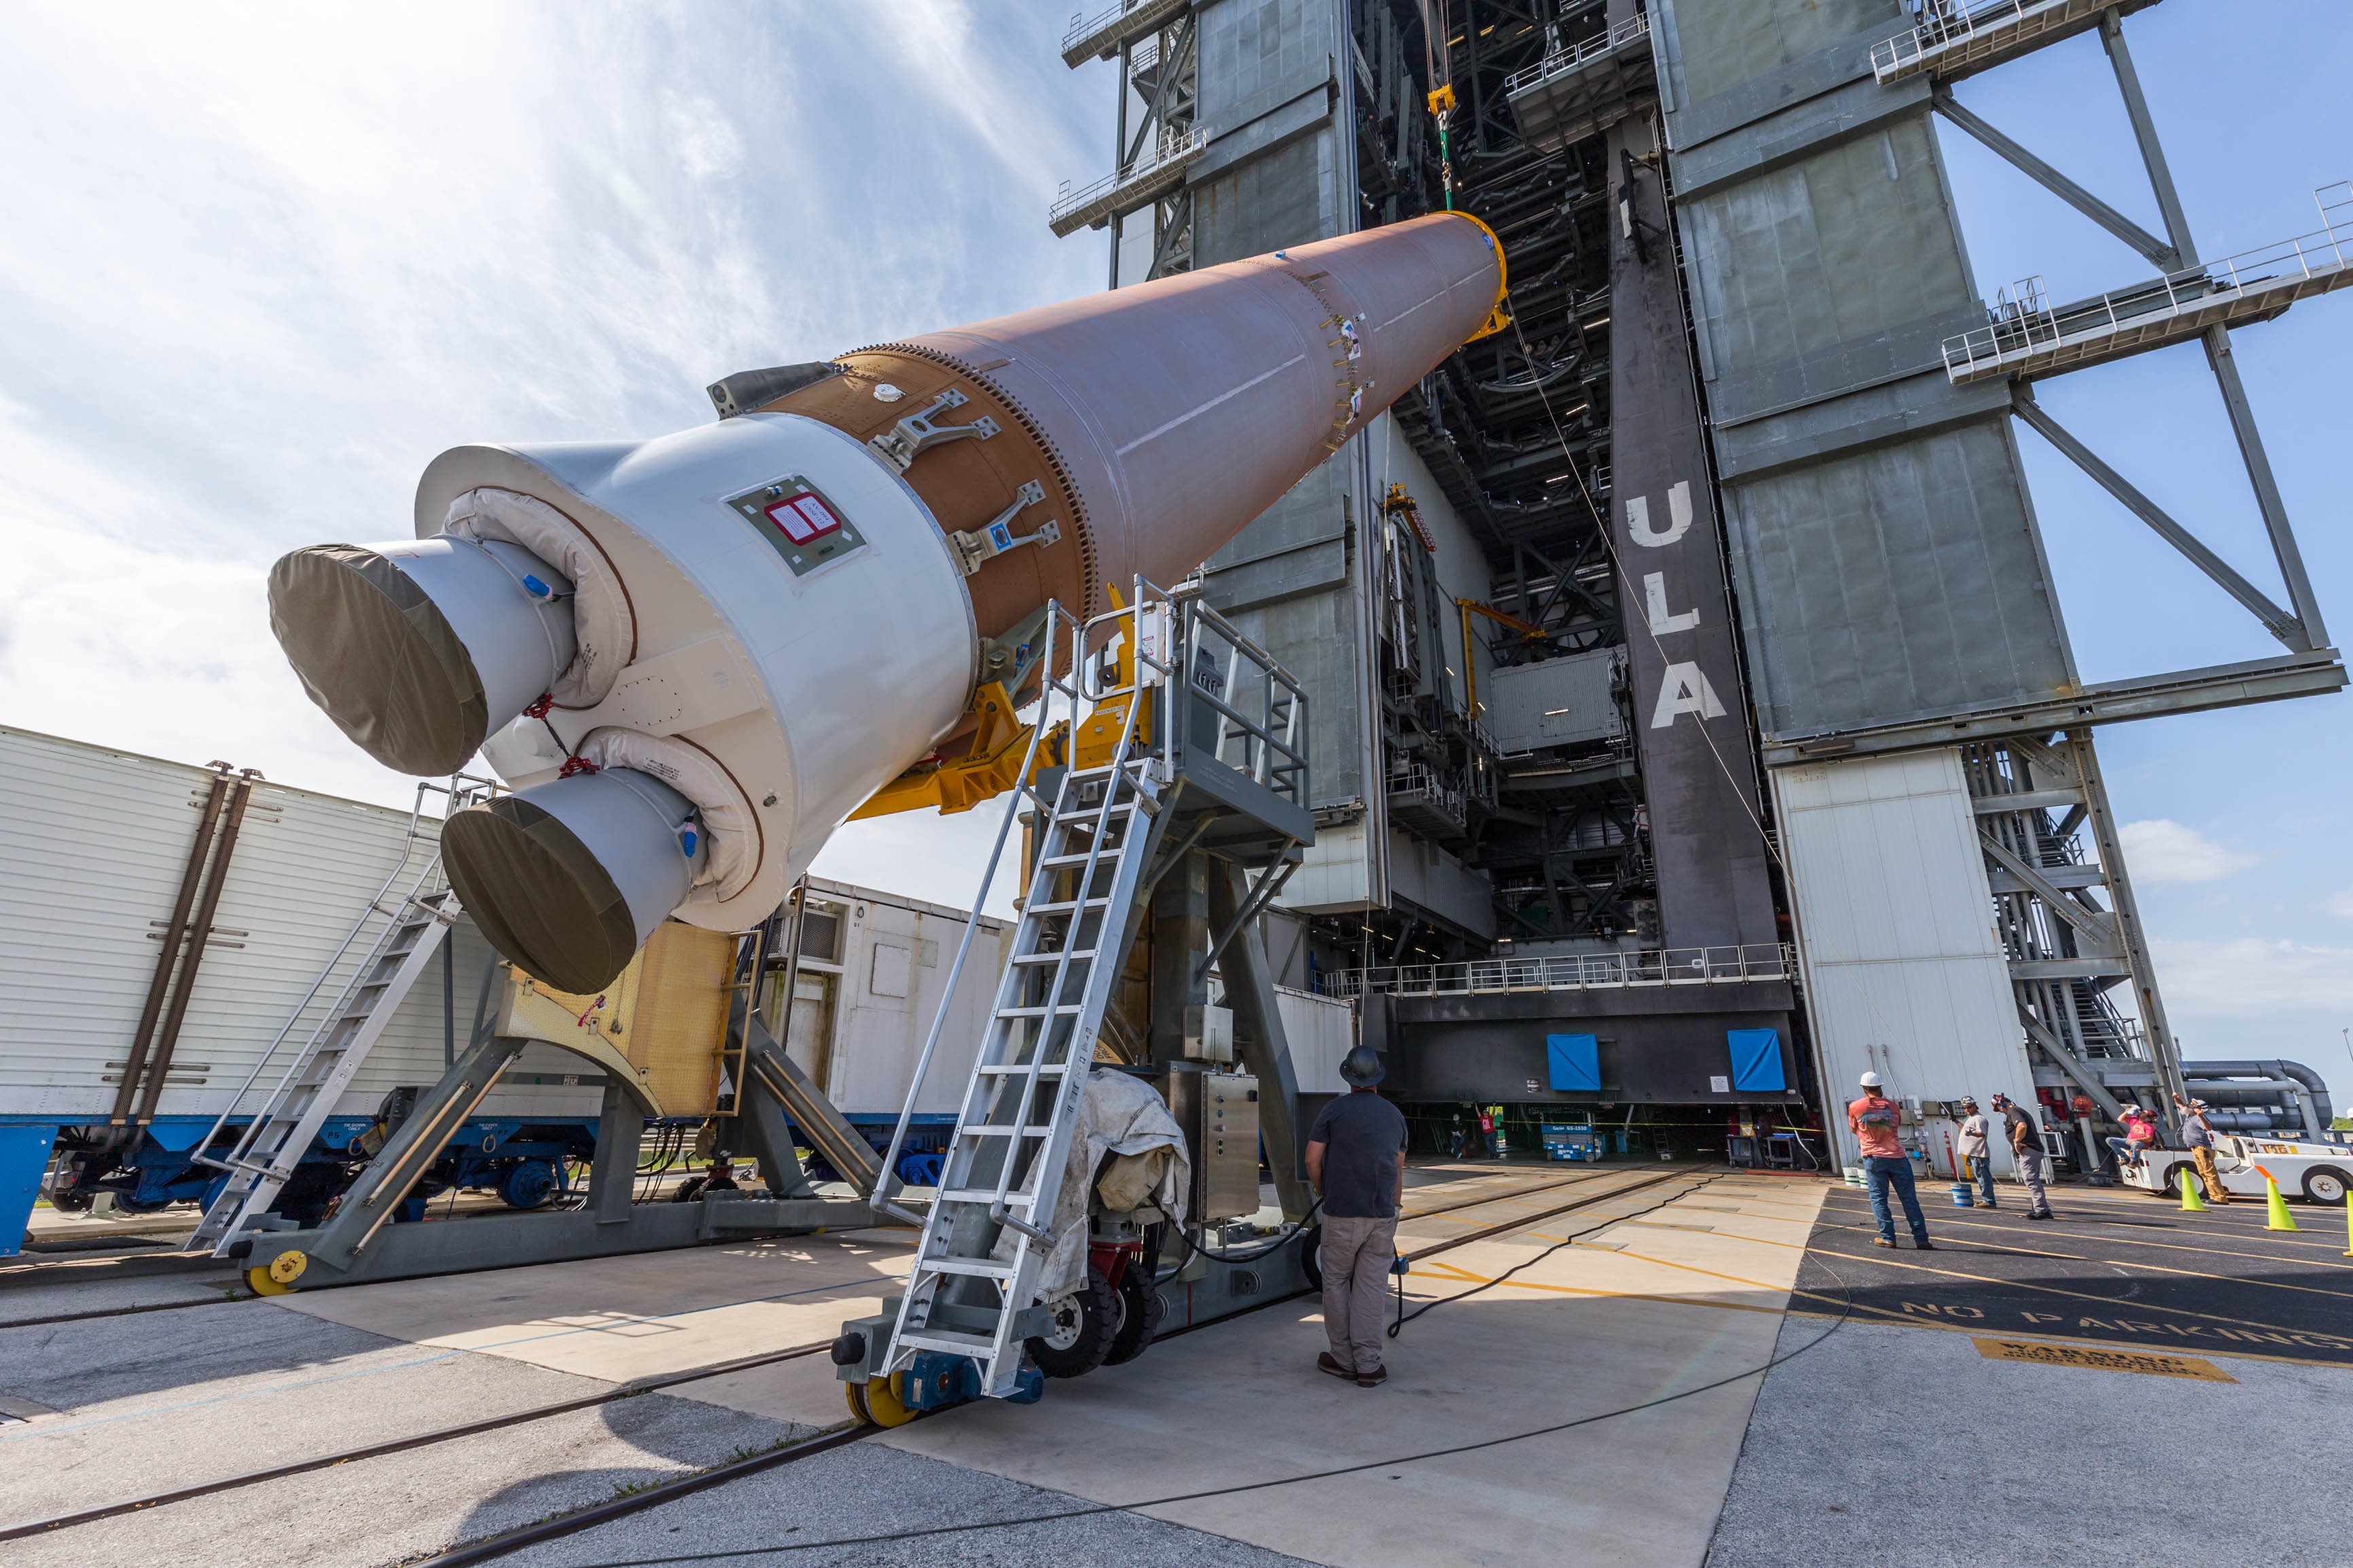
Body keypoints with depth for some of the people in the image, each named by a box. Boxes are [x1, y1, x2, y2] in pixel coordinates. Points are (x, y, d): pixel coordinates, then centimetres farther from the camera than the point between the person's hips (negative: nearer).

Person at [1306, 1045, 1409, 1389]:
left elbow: (1312, 1159, -5)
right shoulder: (1395, 1115, 10)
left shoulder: (1334, 1110, -4)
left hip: (1341, 1213, -3)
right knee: (1372, 1288, 7)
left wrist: (1320, 1190, 15)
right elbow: (1399, 1170, 16)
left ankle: (1343, 1358, 18)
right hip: (1382, 1215, 4)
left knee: (1336, 1282, 11)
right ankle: (1368, 1365, 9)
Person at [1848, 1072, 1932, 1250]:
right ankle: (1921, 1239, 6)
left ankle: (1888, 1237, -1)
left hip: (1873, 1158, -2)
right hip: (1897, 1156, 2)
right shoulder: (1891, 1106, 5)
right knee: (1909, 1199, 6)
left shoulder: (1855, 1107, 0)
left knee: (1878, 1198, 2)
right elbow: (1894, 1127, 17)